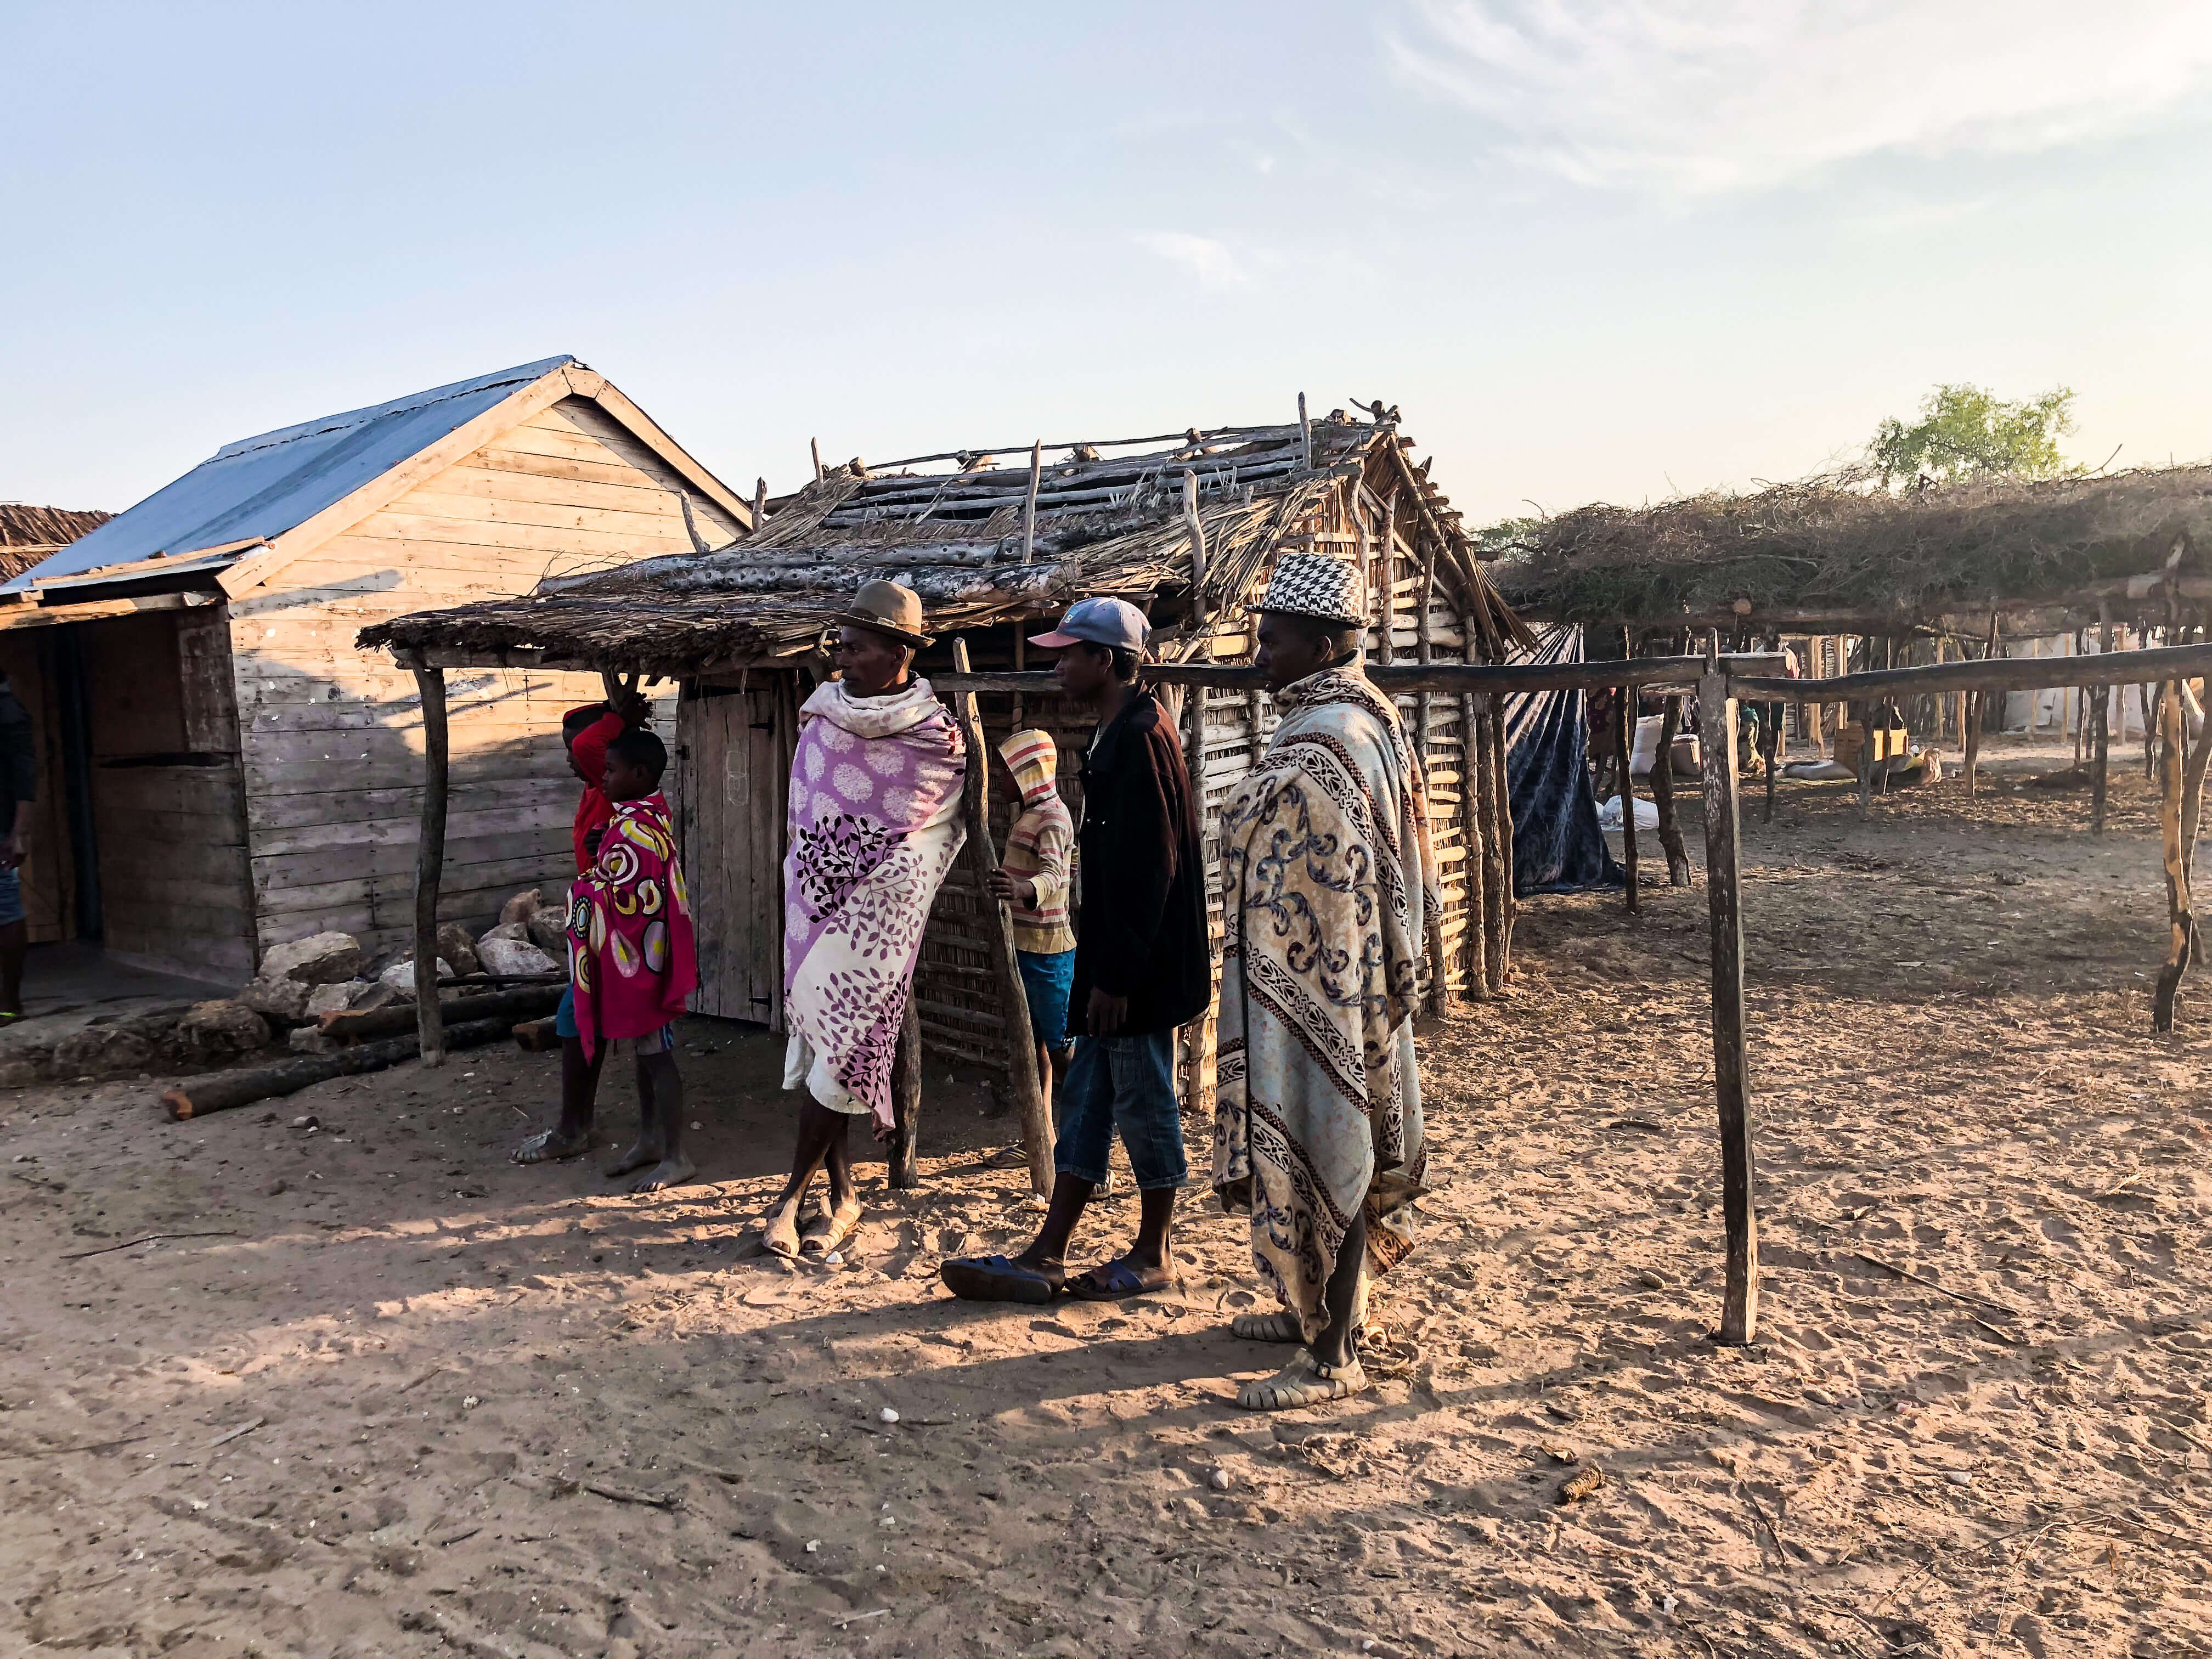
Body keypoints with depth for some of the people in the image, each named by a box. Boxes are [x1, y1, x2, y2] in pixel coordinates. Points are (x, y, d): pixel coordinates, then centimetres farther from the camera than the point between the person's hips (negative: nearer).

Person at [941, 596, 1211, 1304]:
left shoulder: (1140, 738, -17)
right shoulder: (1119, 736, 14)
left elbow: (1150, 869, -21)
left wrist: (1116, 975, -20)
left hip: (1139, 971, -10)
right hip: (1115, 965, 10)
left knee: (1143, 1102, 3)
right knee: (1087, 1099, 11)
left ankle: (1153, 1256, 19)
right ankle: (1048, 1254, 18)